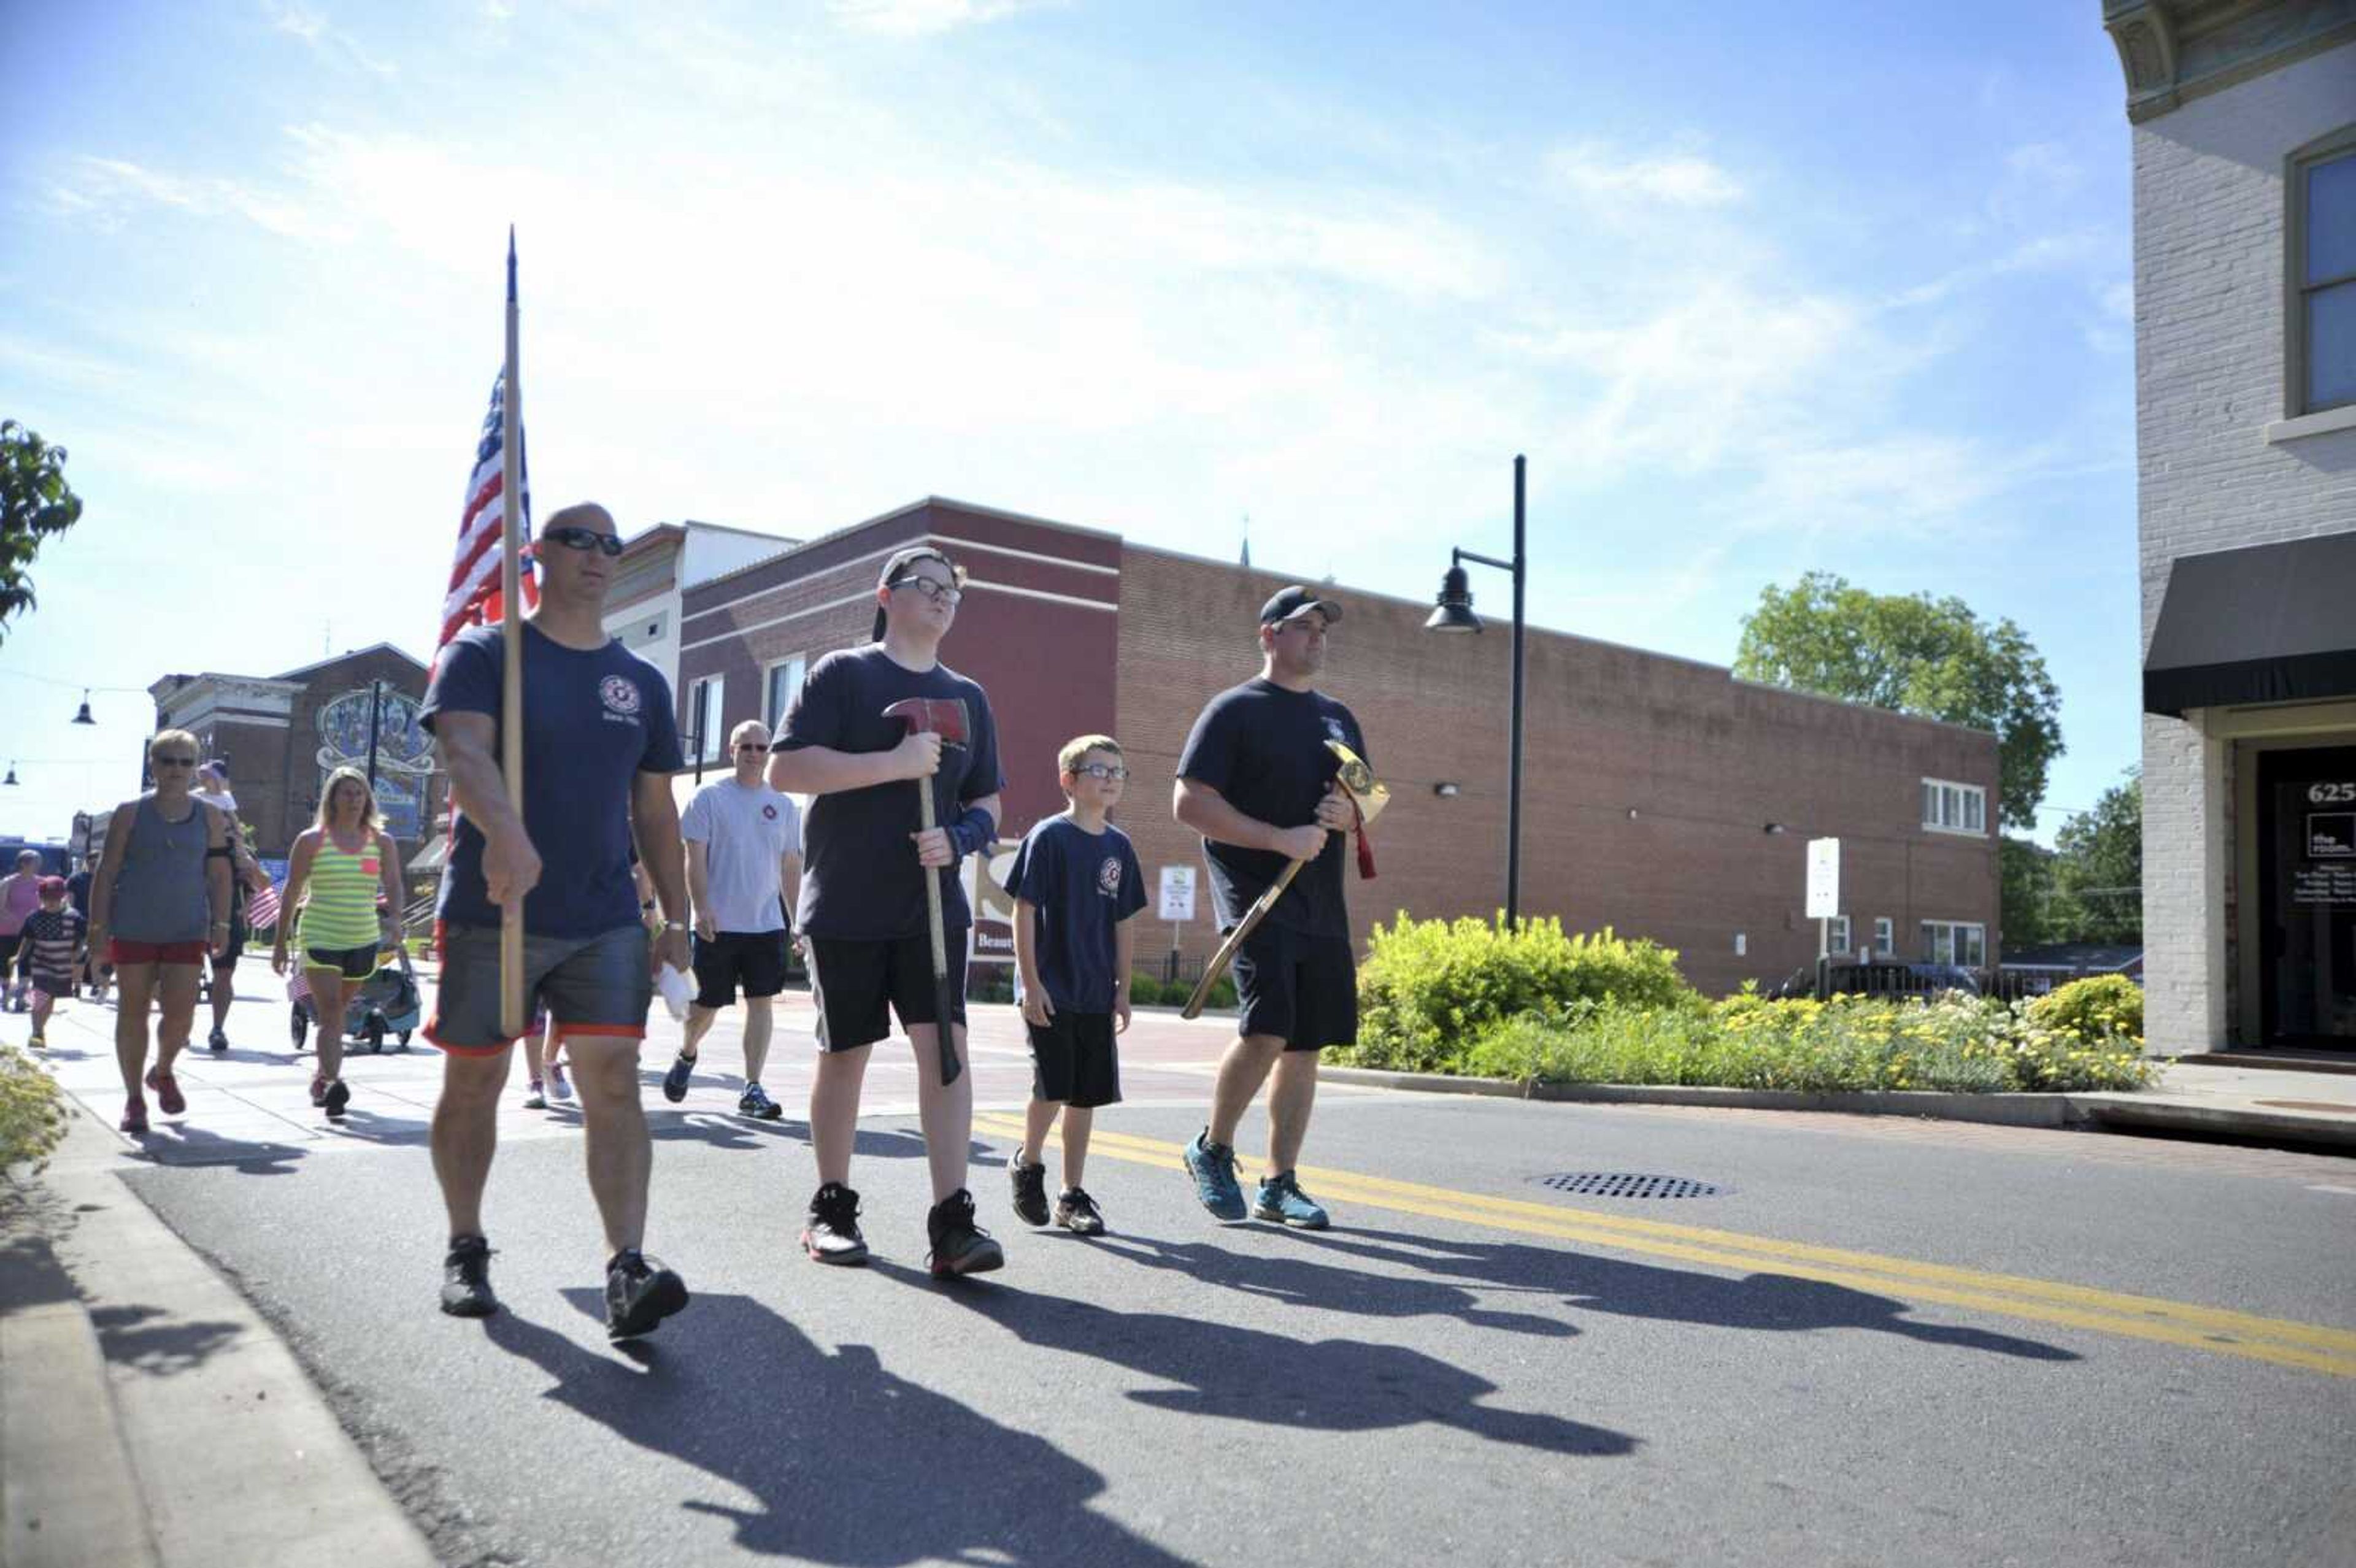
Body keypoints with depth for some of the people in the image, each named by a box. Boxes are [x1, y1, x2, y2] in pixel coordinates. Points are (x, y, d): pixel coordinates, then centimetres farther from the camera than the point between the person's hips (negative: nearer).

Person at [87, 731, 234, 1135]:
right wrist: (98, 925, -4)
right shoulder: (130, 813, 2)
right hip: (133, 930, 0)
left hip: (187, 931, 1)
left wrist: (221, 924, 2)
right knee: (133, 1011, 4)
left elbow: (219, 874, 9)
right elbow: (106, 872, 1)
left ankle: (163, 1072, 22)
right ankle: (134, 1097, 16)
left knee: (180, 1011, -8)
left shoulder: (210, 817, 7)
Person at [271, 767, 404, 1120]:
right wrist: (280, 942, 4)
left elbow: (394, 886, 0)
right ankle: (333, 1084, -24)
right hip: (319, 937, -3)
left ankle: (322, 1077, 31)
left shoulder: (382, 842, 5)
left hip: (363, 941, 3)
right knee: (330, 1012, -14)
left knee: (336, 1012, 16)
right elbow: (292, 892, 3)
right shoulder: (311, 840, 0)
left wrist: (389, 916, -21)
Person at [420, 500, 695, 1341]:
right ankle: (466, 1250, 28)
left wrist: (676, 917, 9)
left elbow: (656, 810, 15)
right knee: (473, 1082, 10)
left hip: (606, 922, 2)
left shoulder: (642, 682, 13)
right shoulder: (483, 654, 0)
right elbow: (464, 749, -20)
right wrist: (504, 829, -40)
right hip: (490, 912, -2)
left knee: (614, 1080, -10)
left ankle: (627, 1267, -15)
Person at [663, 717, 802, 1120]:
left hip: (767, 923, 3)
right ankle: (686, 1056, 37)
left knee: (761, 1002, -2)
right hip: (718, 923, -3)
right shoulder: (710, 798, -1)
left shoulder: (784, 806, 10)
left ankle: (752, 1089, 2)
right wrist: (702, 908, -16)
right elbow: (694, 859, -5)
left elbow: (791, 868, 14)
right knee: (707, 1003, 6)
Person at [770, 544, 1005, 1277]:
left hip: (935, 904, 3)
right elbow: (784, 768, -12)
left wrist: (958, 838, -6)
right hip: (845, 906, -3)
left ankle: (952, 1221, -7)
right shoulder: (843, 673, -1)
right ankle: (831, 1207, 23)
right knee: (844, 1053, 7)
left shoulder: (967, 696, 13)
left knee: (945, 1043, -8)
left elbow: (987, 801, 17)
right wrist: (896, 763, -19)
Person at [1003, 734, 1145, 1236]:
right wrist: (1031, 983, -12)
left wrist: (1123, 989, 10)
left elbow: (1123, 923, 13)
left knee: (1086, 1094, 8)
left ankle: (1073, 1195, 20)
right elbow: (1025, 911, -9)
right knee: (1053, 1089, -5)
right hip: (1050, 992, -5)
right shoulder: (1049, 837, -8)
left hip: (1096, 996, 5)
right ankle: (1028, 1164, 24)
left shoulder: (1120, 847, 8)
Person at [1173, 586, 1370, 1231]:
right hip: (1255, 895, -7)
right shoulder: (1234, 710, -1)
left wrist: (1349, 814, 0)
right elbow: (1189, 802, -9)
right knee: (1267, 1029, -19)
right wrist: (1281, 838, -17)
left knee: (1305, 1046, 6)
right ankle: (1213, 1150, 4)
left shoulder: (1339, 717, 20)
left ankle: (1280, 1186, 18)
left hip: (1322, 905, 7)